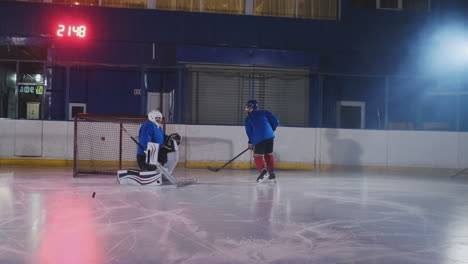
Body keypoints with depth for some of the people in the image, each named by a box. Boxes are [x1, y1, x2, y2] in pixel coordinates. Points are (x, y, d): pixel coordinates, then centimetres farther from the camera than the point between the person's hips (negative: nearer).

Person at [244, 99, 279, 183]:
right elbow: (275, 121, 10)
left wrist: (250, 143, 18)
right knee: (269, 154, 16)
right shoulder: (265, 112, 17)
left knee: (257, 156, 4)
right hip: (270, 136, 4)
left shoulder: (248, 119, 11)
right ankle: (272, 173, 16)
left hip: (259, 139, -4)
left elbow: (249, 131, 8)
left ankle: (263, 171, -17)